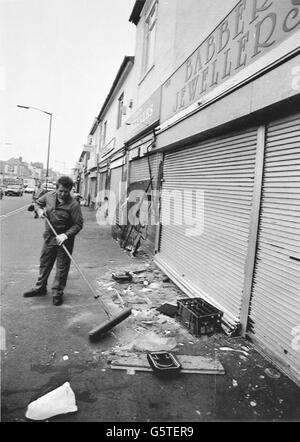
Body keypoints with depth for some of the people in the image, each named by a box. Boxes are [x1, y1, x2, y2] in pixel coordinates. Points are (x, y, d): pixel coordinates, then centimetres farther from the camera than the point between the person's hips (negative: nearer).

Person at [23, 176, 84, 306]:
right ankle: (40, 287, 35)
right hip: (49, 236, 5)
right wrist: (40, 210, -4)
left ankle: (57, 293, 18)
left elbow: (78, 224, -18)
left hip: (64, 239, -5)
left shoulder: (73, 205, -19)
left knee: (62, 267, 4)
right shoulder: (49, 196, -3)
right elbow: (38, 202, 18)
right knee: (44, 263, 17)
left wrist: (65, 235, -28)